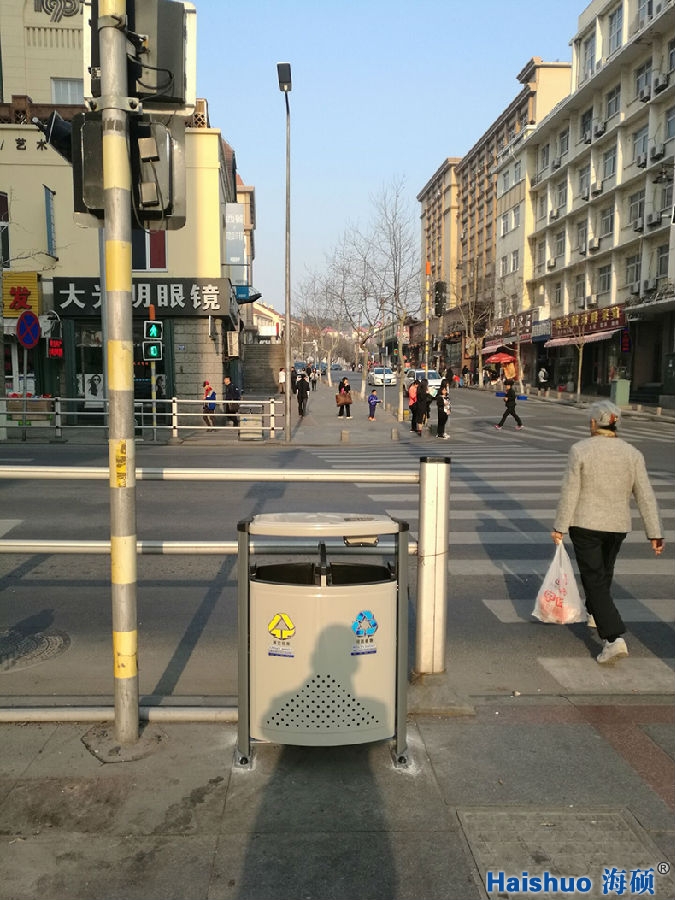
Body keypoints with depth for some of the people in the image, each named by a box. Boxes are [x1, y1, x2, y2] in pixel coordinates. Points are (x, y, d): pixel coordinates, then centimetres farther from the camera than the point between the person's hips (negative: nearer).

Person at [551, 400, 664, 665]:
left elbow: (569, 492, -12)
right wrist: (655, 533, 2)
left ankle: (614, 638, -11)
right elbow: (645, 497, -2)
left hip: (585, 525, -4)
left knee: (594, 579, 0)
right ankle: (595, 614, 46)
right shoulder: (632, 454, -2)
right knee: (604, 573, 25)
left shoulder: (579, 450, -13)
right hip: (617, 525, 4)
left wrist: (559, 527, -5)